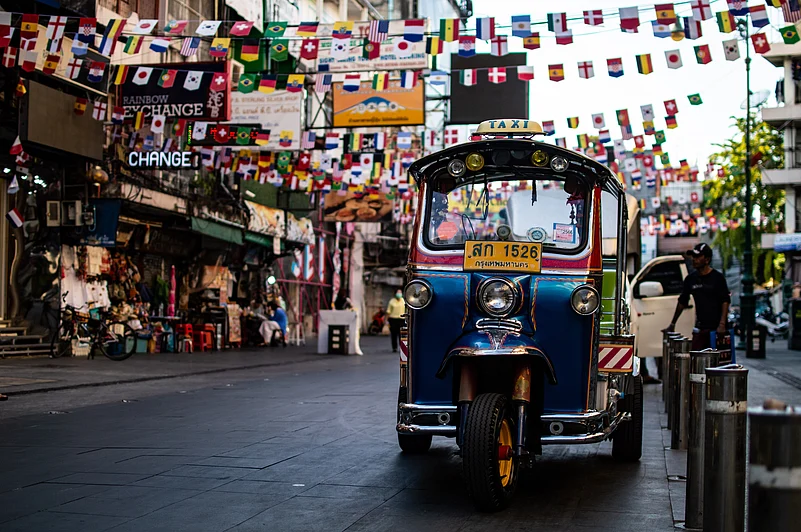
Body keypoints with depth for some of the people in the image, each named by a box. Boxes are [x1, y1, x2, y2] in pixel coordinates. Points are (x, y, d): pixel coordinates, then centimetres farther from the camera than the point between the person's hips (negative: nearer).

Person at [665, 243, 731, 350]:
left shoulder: (717, 277, -3)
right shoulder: (691, 279, 11)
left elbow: (725, 301, -8)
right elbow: (682, 302, 19)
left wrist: (722, 324, -19)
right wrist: (672, 324, 17)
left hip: (716, 328, -5)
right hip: (700, 328, 5)